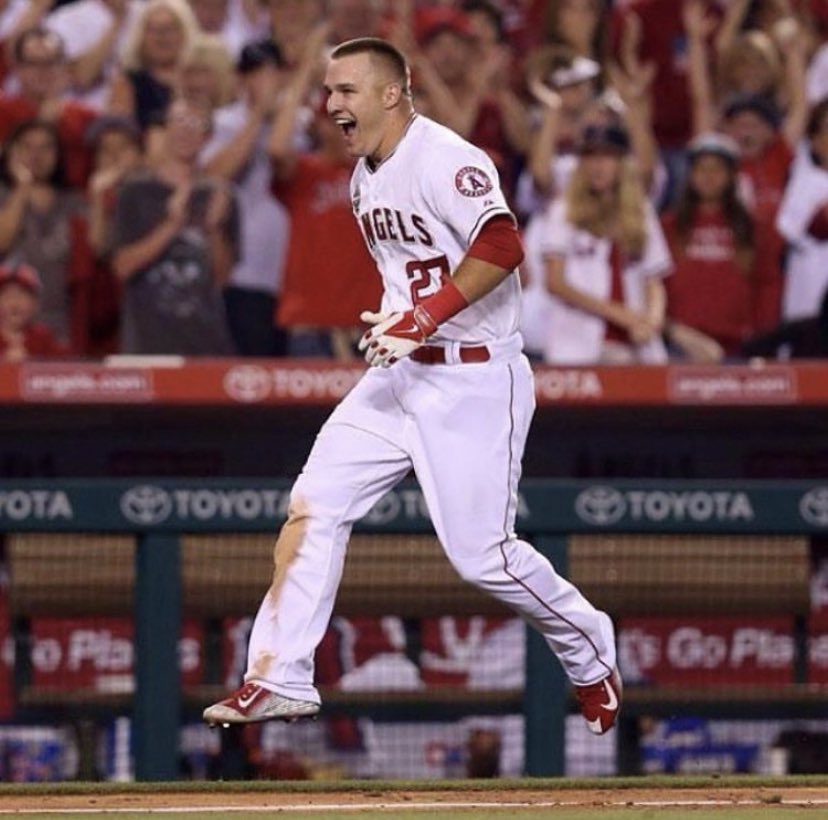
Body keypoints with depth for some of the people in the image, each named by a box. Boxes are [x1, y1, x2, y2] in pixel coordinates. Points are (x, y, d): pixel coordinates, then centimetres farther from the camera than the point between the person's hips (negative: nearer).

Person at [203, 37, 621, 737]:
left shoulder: (443, 160, -17)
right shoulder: (367, 178, 12)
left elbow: (501, 245, -31)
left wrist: (423, 318, -32)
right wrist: (391, 325, 13)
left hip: (475, 380, -9)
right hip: (400, 373, 9)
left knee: (480, 553, -7)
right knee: (314, 507, -1)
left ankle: (590, 651, 17)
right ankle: (280, 679, 1)